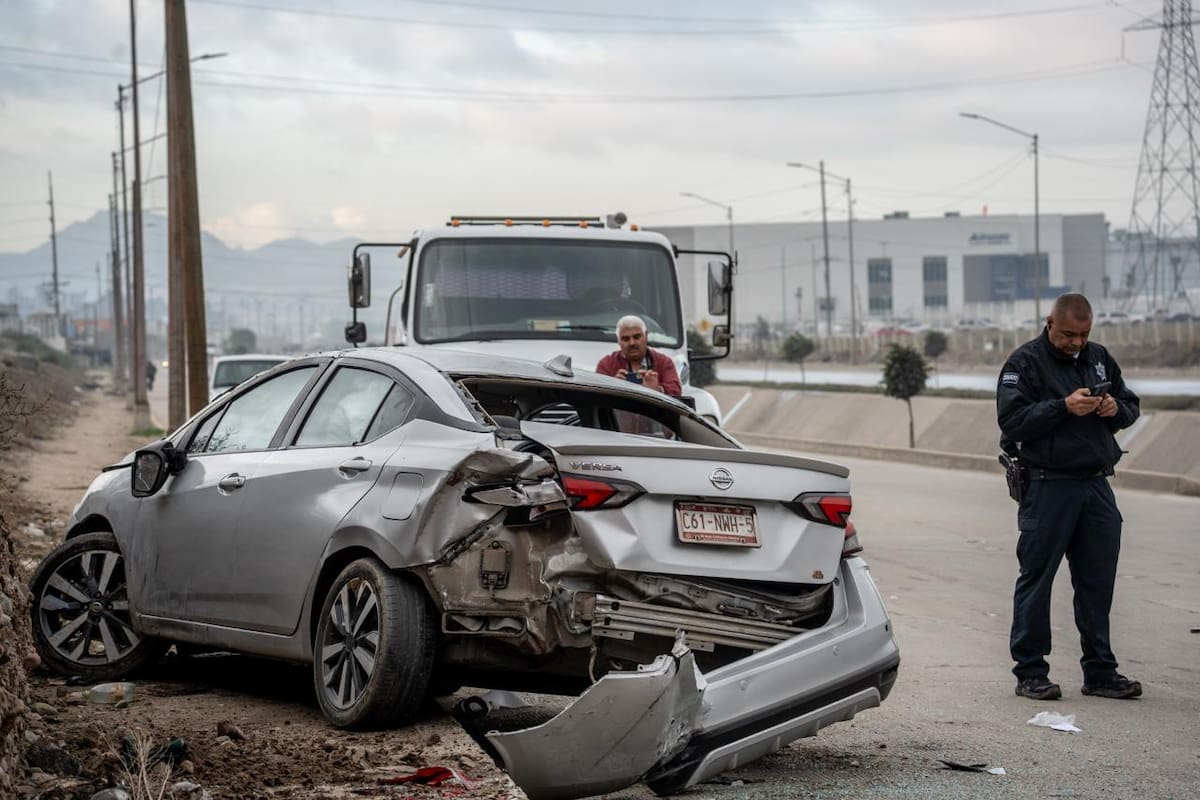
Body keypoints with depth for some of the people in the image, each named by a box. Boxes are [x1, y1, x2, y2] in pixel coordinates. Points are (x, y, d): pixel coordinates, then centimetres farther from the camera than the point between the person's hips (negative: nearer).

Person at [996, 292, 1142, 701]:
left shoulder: (1099, 358, 14)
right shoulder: (1025, 362, -5)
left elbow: (1131, 404, 23)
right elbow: (1012, 419, -15)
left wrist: (1116, 408, -1)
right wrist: (1064, 407, -23)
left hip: (1096, 484, 6)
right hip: (1047, 486, -6)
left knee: (1098, 582, 9)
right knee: (1036, 579, -1)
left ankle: (1100, 672, 17)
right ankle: (1030, 672, 5)